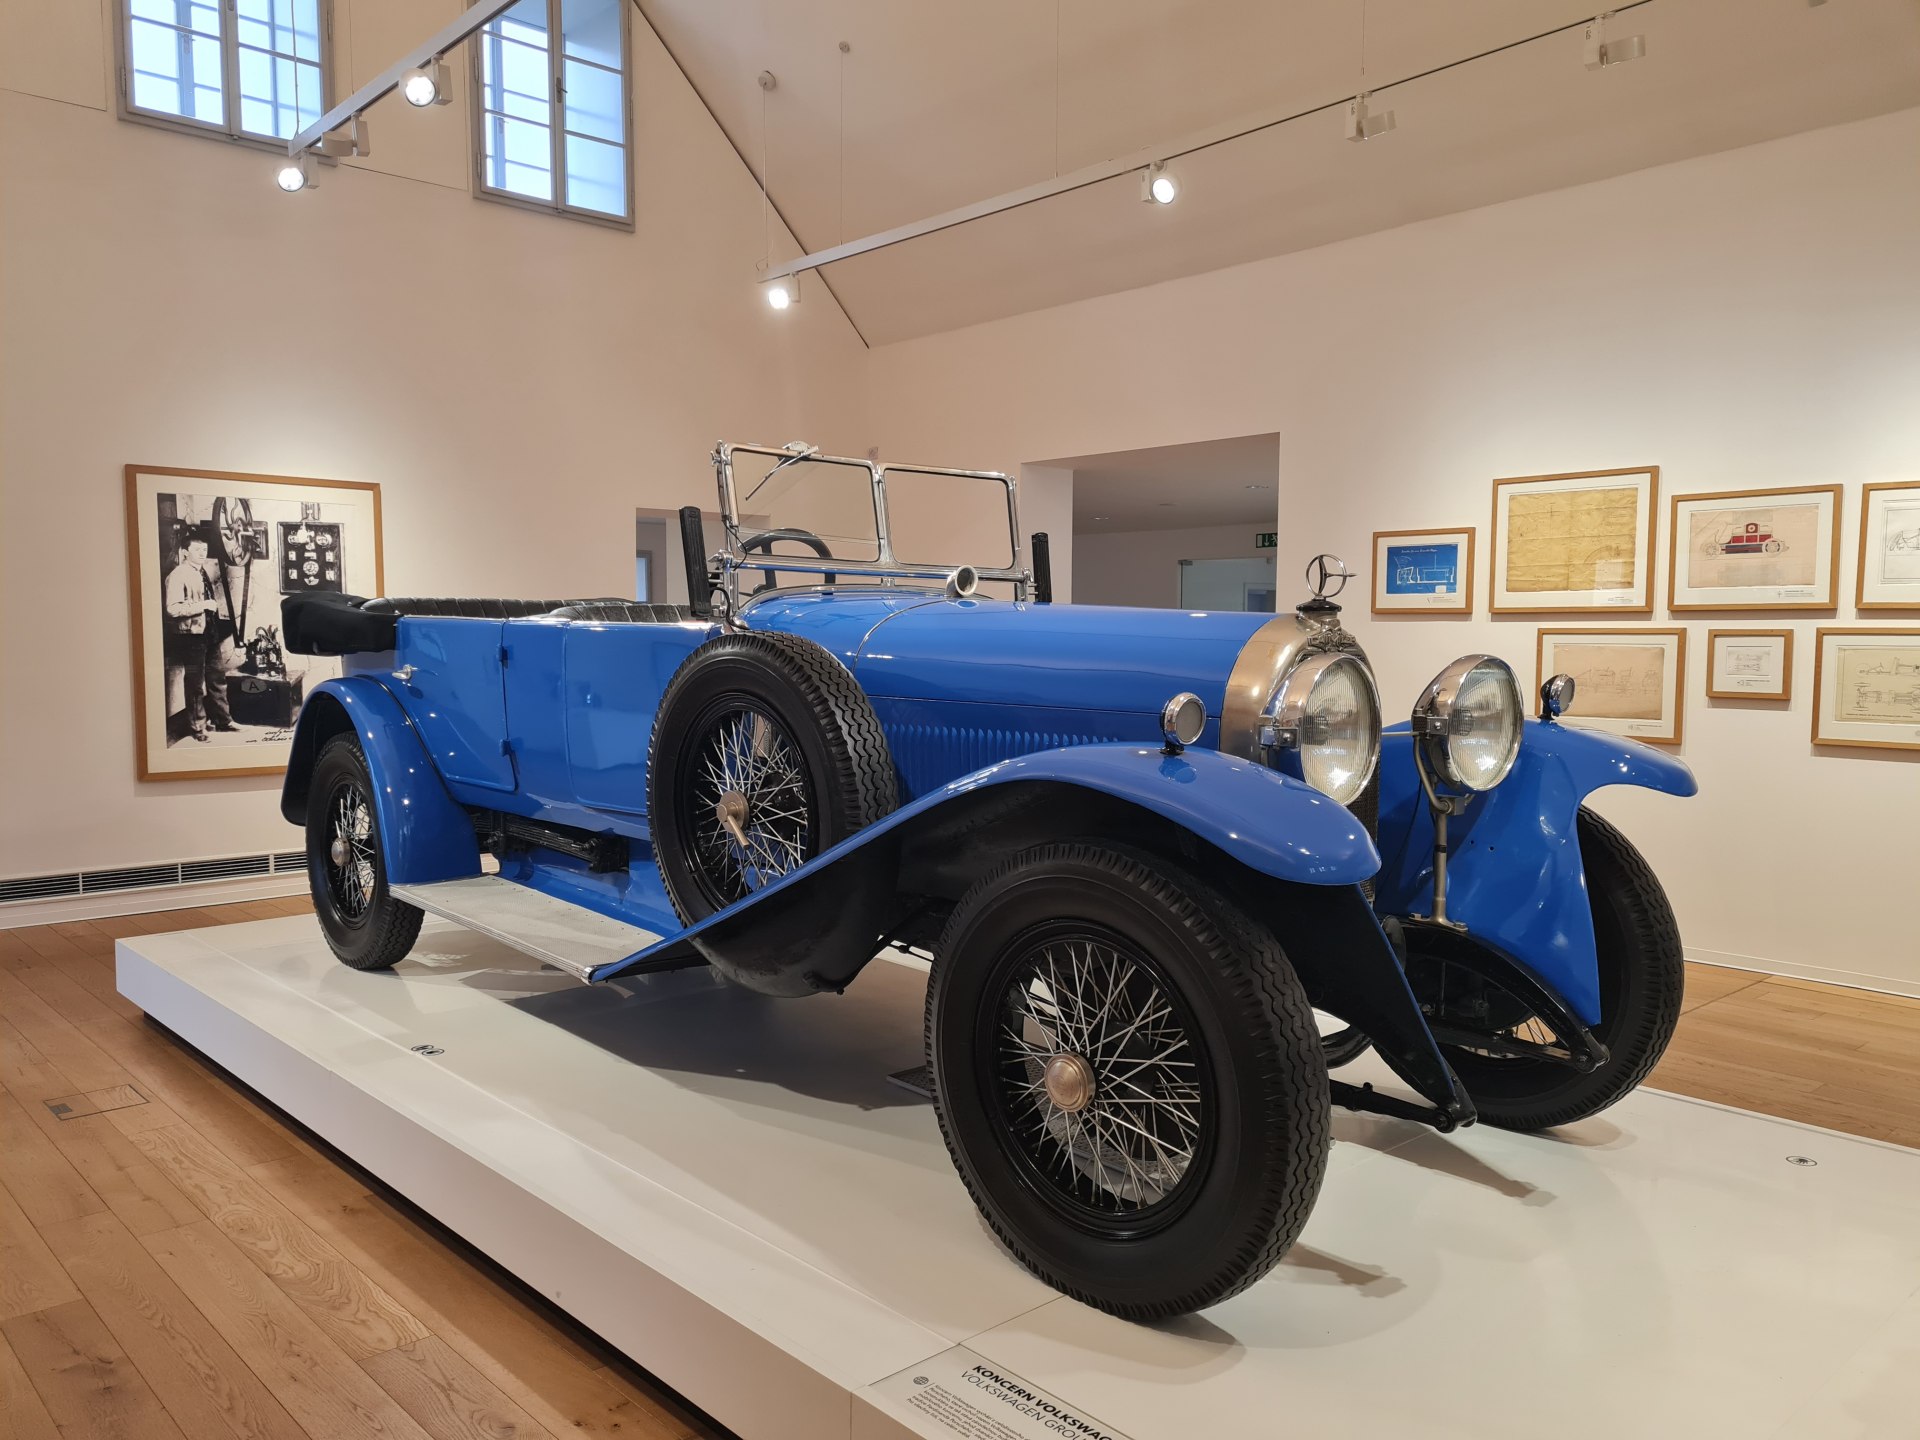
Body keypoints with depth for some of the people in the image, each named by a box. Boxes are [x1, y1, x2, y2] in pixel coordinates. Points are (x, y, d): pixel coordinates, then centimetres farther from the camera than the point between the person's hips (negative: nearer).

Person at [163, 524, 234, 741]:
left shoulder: (204, 572, 13)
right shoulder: (178, 575, -15)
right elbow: (173, 608, -24)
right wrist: (203, 605, -24)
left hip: (210, 633, 8)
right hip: (191, 636, -8)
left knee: (218, 677, 16)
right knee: (195, 683, 2)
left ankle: (222, 720, 28)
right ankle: (197, 727, 13)